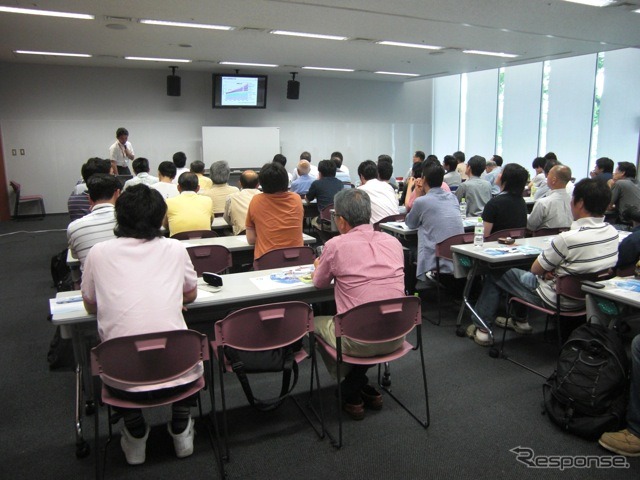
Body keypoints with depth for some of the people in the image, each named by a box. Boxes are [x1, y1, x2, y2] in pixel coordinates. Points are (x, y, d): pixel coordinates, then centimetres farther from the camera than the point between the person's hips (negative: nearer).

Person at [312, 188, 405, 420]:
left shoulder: (336, 246, -10)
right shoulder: (393, 242, 3)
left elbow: (320, 283, 9)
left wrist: (319, 267, 32)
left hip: (359, 342, -5)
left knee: (316, 322, 24)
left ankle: (352, 395, 30)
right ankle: (363, 389, 35)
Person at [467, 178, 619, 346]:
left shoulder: (568, 239, -31)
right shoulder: (613, 232, -7)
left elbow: (535, 269, -18)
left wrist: (547, 270, 1)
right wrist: (552, 268, -5)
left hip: (557, 300, -8)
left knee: (495, 274, 10)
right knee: (524, 275, 30)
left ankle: (481, 328, 19)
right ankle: (520, 321, 40)